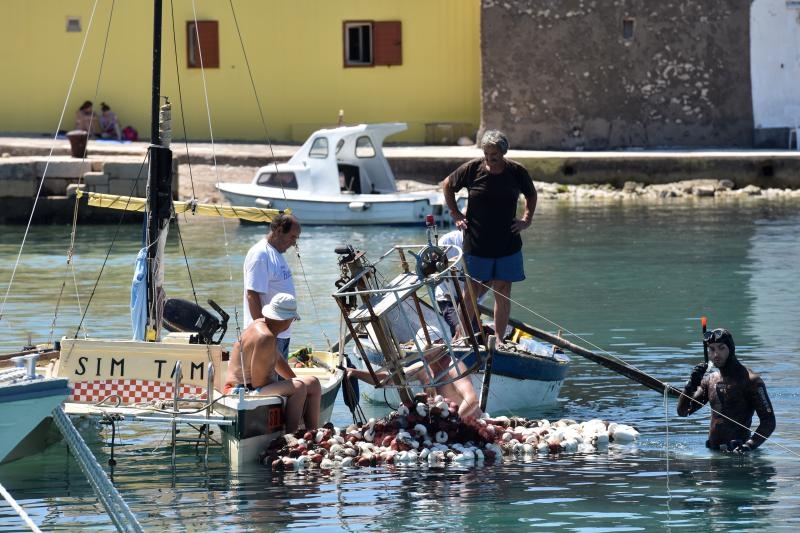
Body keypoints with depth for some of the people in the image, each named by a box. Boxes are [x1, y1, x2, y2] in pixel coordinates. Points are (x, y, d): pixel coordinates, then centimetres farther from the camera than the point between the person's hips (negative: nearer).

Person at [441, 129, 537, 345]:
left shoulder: (517, 172, -3)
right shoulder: (472, 169, -7)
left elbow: (531, 195, 17)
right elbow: (447, 185, 10)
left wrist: (526, 220, 5)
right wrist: (455, 214, 4)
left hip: (507, 244, 1)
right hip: (476, 245, -1)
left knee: (503, 292, 3)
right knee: (472, 291, 4)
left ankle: (499, 339, 10)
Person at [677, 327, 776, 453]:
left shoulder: (750, 380, -4)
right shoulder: (709, 380, 16)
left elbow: (769, 422, -7)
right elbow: (682, 411, 18)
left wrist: (749, 445, -22)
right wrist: (691, 385, 0)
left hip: (737, 451, -6)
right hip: (712, 451, 6)